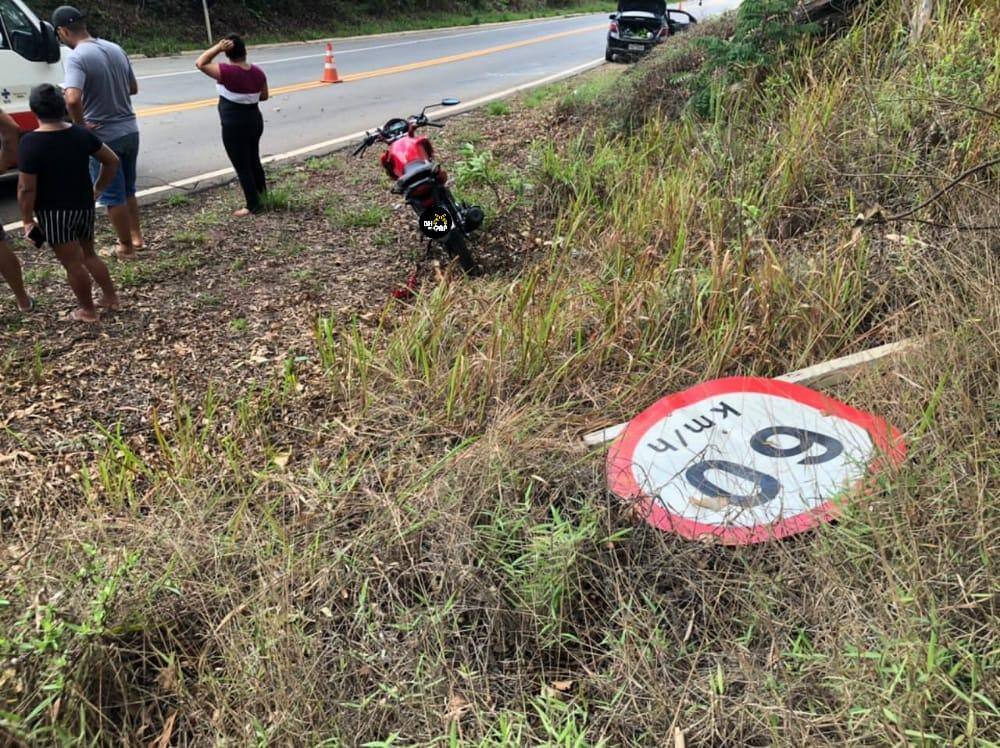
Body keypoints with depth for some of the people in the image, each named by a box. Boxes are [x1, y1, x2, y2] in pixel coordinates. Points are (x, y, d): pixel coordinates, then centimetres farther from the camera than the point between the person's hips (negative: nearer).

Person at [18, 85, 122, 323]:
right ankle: (111, 297, 27)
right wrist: (98, 189, 18)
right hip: (84, 206, 5)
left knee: (73, 263, 6)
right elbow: (112, 161, 7)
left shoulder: (31, 142, -17)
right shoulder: (82, 134, -2)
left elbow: (26, 188, -17)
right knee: (89, 254, 23)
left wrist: (28, 219, -7)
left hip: (53, 213, -5)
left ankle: (87, 310, 17)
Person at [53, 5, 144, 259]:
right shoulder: (115, 48, 4)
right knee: (128, 190, 22)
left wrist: (81, 125, -15)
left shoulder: (76, 58, -18)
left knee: (112, 196, 7)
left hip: (103, 136, -7)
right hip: (130, 130, 7)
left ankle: (126, 247, 18)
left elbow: (72, 100, -31)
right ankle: (136, 237, 32)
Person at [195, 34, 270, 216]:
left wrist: (218, 47, -13)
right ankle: (263, 196, 32)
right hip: (255, 121, 7)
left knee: (242, 166, 3)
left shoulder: (227, 71, -19)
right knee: (254, 161, 21)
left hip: (234, 126, -7)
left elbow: (200, 64, -11)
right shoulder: (258, 71, -1)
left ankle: (253, 205, 9)